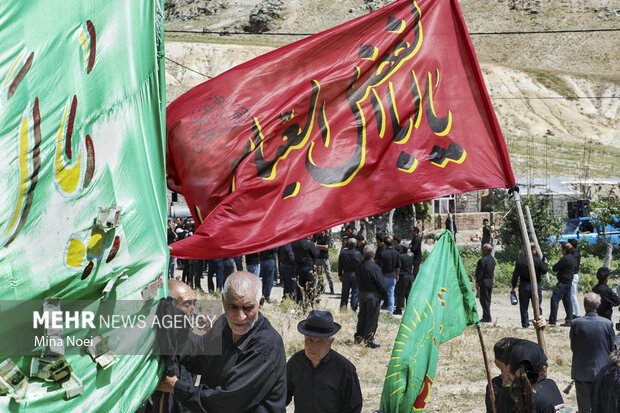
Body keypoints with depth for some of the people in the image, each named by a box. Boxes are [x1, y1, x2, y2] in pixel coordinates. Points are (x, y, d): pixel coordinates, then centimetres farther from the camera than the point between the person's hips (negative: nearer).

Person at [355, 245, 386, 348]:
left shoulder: (359, 266, -1)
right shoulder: (374, 267, -21)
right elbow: (381, 284, -16)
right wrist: (384, 294, -1)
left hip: (361, 294, 6)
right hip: (373, 295, -6)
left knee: (362, 316, 18)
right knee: (372, 318, 3)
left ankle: (358, 337, 25)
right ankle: (369, 340, 6)